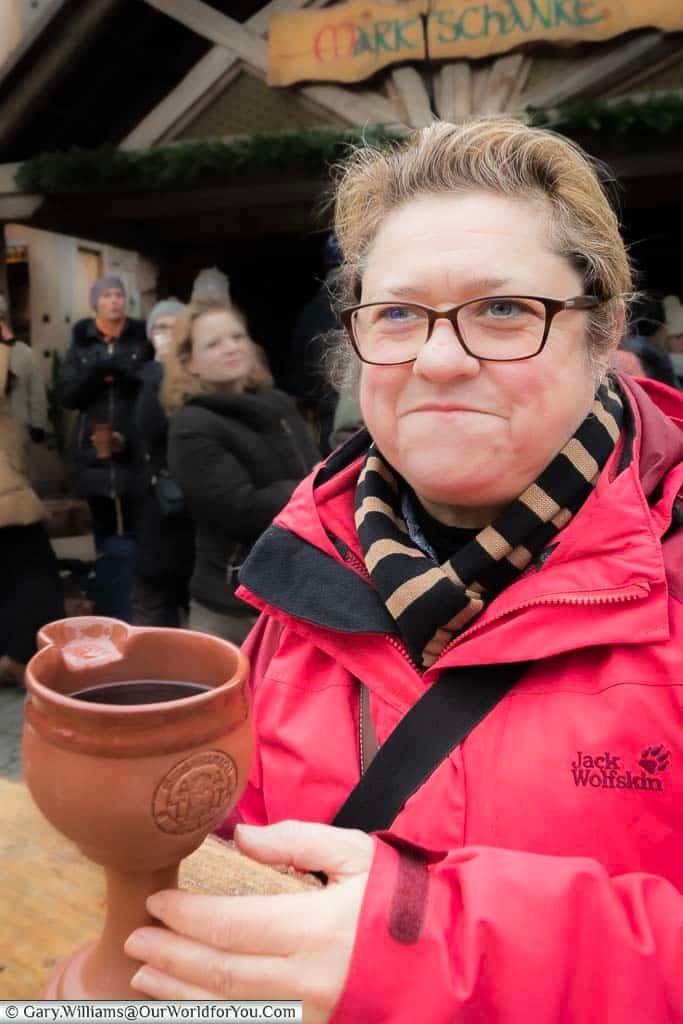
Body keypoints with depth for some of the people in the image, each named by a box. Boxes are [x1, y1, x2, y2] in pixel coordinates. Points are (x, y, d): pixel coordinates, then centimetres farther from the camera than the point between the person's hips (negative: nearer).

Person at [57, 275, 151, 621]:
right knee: (107, 538, 9)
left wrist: (129, 376, -19)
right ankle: (112, 617, 18)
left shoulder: (143, 338, 3)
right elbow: (65, 395, 4)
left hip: (137, 452, -2)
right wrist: (95, 374, -12)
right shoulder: (80, 343, 10)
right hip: (95, 453, 3)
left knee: (139, 533, -4)